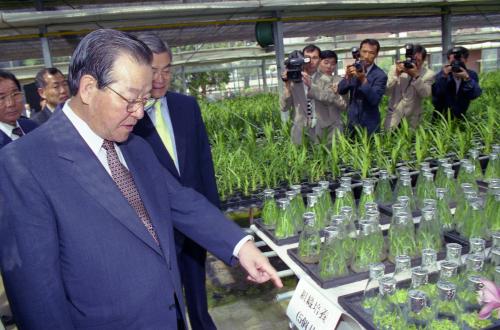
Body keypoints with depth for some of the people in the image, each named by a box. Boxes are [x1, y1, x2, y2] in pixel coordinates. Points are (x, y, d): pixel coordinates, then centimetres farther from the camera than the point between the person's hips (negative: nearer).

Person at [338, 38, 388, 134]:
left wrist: (363, 80, -35)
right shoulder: (354, 69, -1)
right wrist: (348, 77, -26)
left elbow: (375, 100, -24)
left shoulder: (380, 75, -13)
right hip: (352, 122, 4)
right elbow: (341, 91, -7)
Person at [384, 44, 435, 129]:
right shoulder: (395, 68, -1)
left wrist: (416, 76, -25)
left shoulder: (428, 73, -2)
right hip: (393, 116, 0)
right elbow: (386, 91, -7)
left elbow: (426, 94, -17)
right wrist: (396, 75, -19)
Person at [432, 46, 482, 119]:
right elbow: (435, 94, -23)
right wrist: (444, 77, -32)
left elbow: (475, 95, -18)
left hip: (460, 118, 2)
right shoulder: (441, 75, -8)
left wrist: (467, 79, -31)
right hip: (441, 118, -1)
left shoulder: (472, 75, -3)